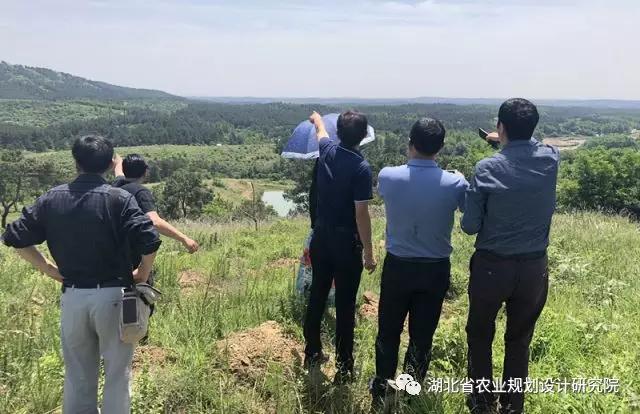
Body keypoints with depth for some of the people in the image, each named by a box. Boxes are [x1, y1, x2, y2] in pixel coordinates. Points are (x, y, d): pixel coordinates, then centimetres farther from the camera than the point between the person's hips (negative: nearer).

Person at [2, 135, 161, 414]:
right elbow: (149, 241, -20)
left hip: (72, 297, 4)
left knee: (78, 375, 16)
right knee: (117, 372, 9)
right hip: (112, 296, -3)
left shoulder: (52, 198, 2)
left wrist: (48, 269, 10)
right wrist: (143, 274, -3)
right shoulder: (119, 199, -10)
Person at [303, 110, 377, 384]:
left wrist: (316, 118, 46)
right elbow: (361, 214, -18)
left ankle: (312, 354, 31)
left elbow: (320, 131, 23)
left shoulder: (327, 151, -2)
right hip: (346, 242, -6)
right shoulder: (361, 168, -19)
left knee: (317, 297, 17)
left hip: (320, 237, 6)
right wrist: (369, 253, -10)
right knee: (345, 305, 1)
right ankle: (344, 369, 8)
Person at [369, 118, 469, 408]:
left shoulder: (387, 176, -14)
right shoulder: (456, 183, -16)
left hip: (397, 266, 0)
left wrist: (411, 161, 20)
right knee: (422, 336, 13)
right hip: (436, 269, 0)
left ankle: (381, 391, 29)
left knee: (388, 332, 17)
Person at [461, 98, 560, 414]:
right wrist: (514, 141, 33)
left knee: (480, 336, 19)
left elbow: (470, 226, -11)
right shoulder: (551, 159, -6)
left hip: (491, 267, -2)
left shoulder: (487, 168, -16)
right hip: (534, 268, 3)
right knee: (520, 341, 18)